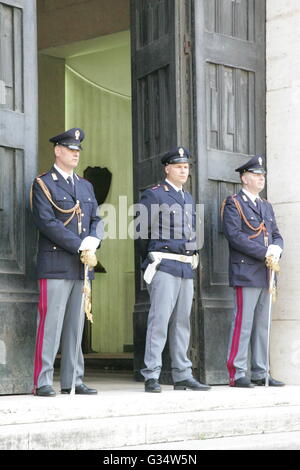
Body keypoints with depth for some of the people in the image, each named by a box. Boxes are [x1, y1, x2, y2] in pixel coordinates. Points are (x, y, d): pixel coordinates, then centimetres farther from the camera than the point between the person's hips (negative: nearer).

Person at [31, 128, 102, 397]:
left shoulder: (86, 186, 20)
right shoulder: (43, 184, -1)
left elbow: (96, 218, 18)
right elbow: (46, 221, -13)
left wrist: (94, 239, -5)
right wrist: (79, 245, -16)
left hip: (81, 266, 7)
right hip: (55, 266, -6)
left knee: (76, 325, 7)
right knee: (50, 323, -8)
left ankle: (73, 381, 11)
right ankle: (43, 382, -6)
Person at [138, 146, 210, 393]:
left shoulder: (188, 198, 20)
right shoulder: (153, 195, -3)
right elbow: (142, 230, -3)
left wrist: (193, 256, 17)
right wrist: (151, 257, 1)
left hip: (187, 268, 7)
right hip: (164, 266, -7)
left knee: (182, 322, 9)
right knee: (159, 320, -12)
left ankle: (183, 375, 13)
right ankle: (152, 377, -11)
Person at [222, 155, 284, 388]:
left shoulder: (267, 206, 22)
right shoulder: (234, 204, -2)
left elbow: (277, 235, 19)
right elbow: (235, 235, -14)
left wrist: (276, 248, -5)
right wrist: (264, 253, -17)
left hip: (265, 275, 8)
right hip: (246, 274, -7)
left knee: (263, 325, 8)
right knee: (243, 322, -9)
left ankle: (260, 373, 13)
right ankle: (237, 374, -7)